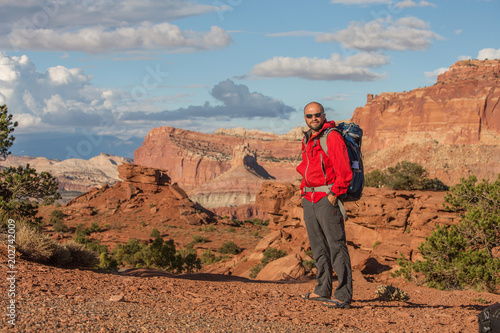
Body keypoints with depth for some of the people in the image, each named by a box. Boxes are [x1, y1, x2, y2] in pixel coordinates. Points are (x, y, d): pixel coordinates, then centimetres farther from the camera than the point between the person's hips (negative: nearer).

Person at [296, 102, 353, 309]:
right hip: (309, 199, 9)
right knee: (318, 247, 13)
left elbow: (344, 171, -15)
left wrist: (333, 194, -18)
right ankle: (323, 290, 22)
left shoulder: (332, 138, -10)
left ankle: (343, 296, -10)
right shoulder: (307, 140, 16)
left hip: (327, 198, -9)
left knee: (336, 246, -9)